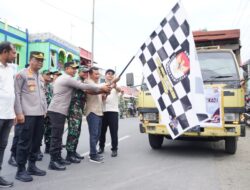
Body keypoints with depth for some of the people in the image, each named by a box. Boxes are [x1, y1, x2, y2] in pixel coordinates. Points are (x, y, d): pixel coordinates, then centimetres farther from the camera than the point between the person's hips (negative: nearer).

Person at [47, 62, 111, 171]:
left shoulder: (61, 78, 22)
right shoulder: (67, 78, -10)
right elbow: (84, 86, -13)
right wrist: (101, 88, -4)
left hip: (57, 111, 10)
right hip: (57, 111, -10)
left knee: (58, 136, 12)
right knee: (56, 136, -8)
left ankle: (58, 158, 19)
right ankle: (53, 162, -3)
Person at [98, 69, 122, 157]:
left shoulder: (116, 85, 5)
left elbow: (120, 90, -19)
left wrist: (115, 87, -43)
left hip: (113, 111, -2)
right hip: (103, 111, 2)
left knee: (114, 131, -2)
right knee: (102, 131, 10)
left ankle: (114, 149, 6)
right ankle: (101, 147, 26)